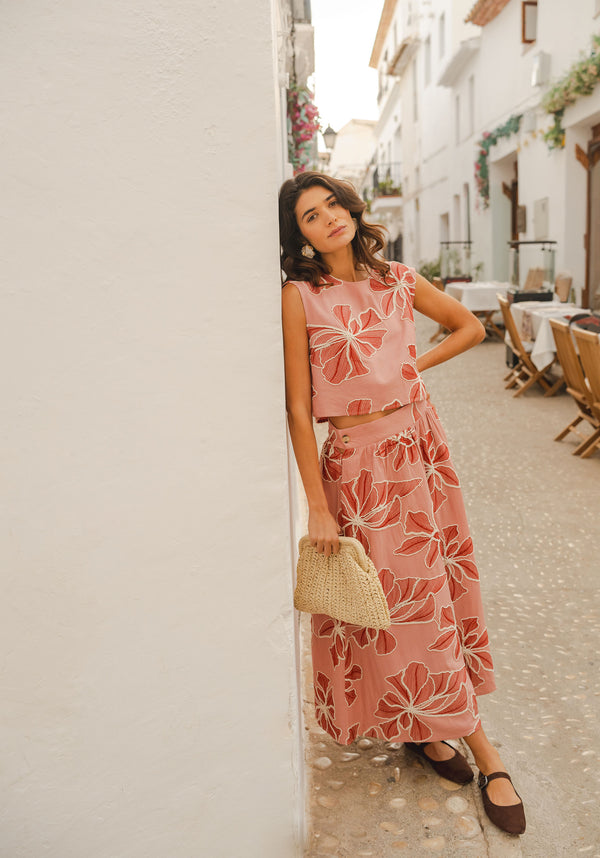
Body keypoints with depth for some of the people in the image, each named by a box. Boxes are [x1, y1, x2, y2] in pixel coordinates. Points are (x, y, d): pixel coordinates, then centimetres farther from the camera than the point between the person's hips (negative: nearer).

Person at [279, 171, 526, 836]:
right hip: (357, 462, -5)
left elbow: (470, 326, 19)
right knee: (398, 602, 4)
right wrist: (317, 505, -13)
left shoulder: (398, 280, 5)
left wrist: (416, 365, 5)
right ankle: (481, 749, 23)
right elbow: (298, 408, -12)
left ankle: (425, 727, 37)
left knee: (436, 583, 14)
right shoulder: (299, 297, -9)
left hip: (422, 444, 5)